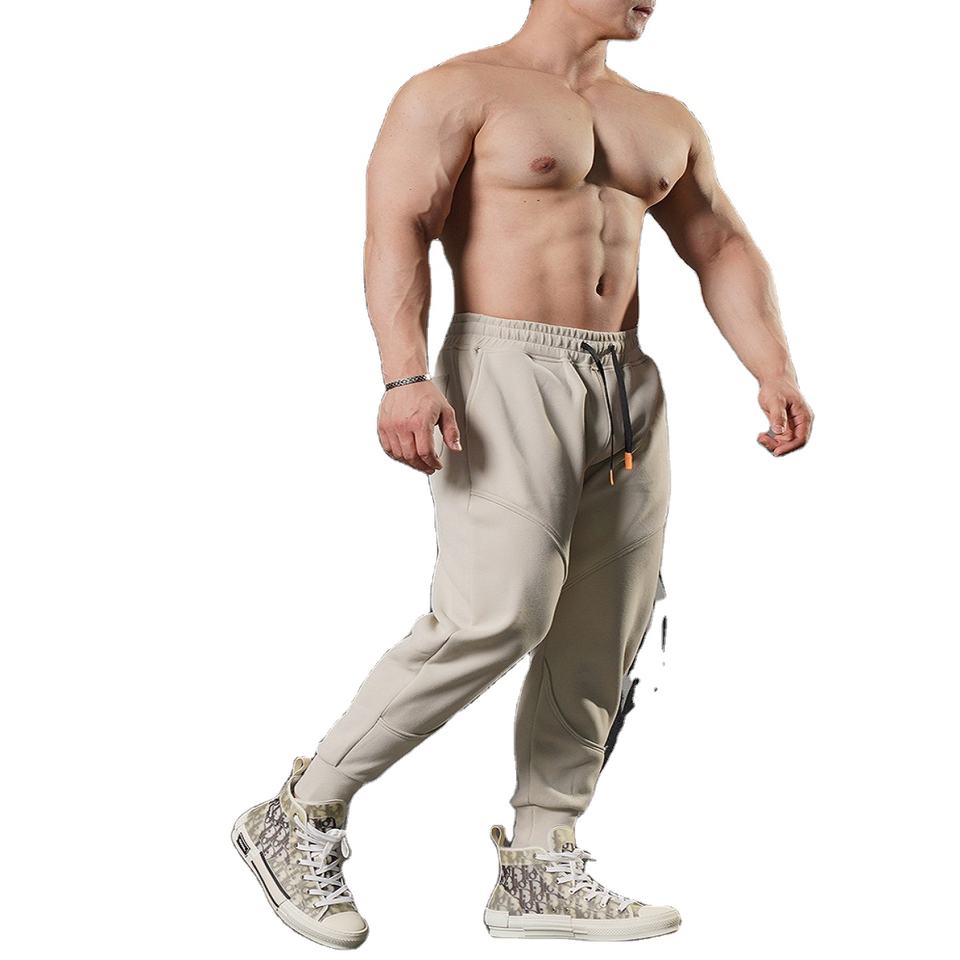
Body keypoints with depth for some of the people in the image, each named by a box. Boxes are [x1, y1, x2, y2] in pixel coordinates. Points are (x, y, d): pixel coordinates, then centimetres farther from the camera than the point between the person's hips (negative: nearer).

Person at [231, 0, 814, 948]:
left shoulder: (666, 122, 20)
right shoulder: (456, 94, 0)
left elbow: (722, 245, 18)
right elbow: (396, 231, -11)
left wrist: (774, 372, 3)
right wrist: (405, 377, -27)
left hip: (627, 388, 7)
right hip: (506, 376, -7)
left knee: (600, 642, 3)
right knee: (496, 617, -19)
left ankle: (538, 869, 14)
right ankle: (303, 816, -3)